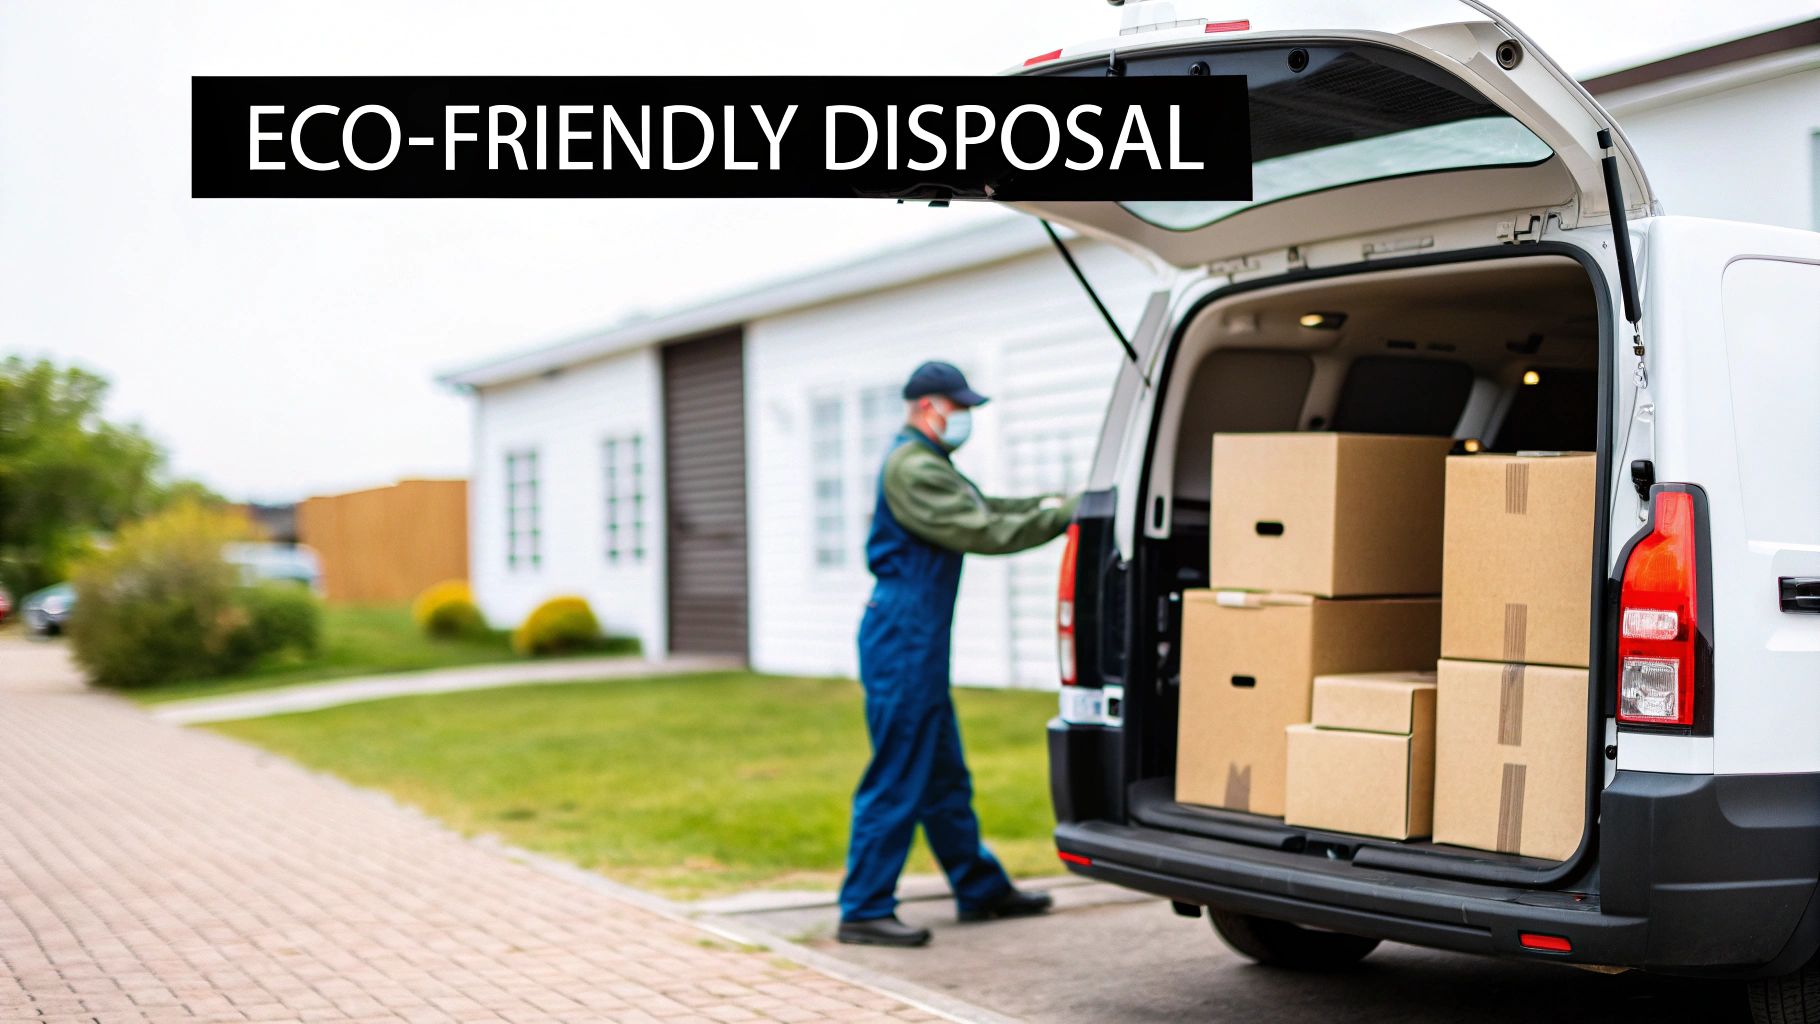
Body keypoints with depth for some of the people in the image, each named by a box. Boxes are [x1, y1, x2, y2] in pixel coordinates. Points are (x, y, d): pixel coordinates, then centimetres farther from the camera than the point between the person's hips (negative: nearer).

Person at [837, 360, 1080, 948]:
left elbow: (987, 510, 17)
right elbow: (981, 531, -20)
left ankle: (982, 890, 27)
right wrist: (1063, 514, -15)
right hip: (902, 636, -11)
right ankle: (864, 910, -1)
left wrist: (1062, 504, 6)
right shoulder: (912, 468, -14)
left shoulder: (931, 466, 21)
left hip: (919, 639, 11)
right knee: (896, 780, -7)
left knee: (944, 777, 17)